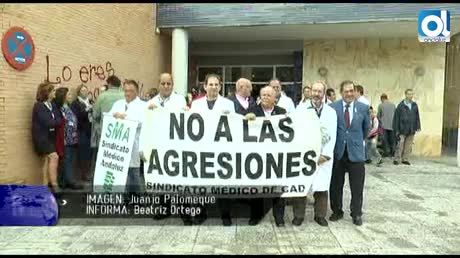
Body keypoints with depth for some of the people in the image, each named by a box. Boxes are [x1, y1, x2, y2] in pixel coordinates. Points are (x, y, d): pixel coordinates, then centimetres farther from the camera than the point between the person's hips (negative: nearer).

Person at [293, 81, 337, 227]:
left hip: (323, 156, 2)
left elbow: (332, 136, 3)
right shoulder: (301, 108, 2)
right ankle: (298, 215, 16)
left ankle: (320, 215, 22)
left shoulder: (331, 112, 7)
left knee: (322, 187, 6)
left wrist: (326, 155, -6)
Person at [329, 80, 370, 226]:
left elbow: (366, 128, 15)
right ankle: (337, 211, 27)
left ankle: (356, 214, 24)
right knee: (336, 185, 11)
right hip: (337, 152, 0)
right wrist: (332, 144, 8)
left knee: (357, 187, 7)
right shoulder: (332, 107, -4)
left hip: (356, 152, 1)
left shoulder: (363, 108, 1)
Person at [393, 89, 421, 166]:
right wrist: (396, 129, -6)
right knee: (400, 145, -5)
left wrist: (418, 126, 6)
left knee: (408, 146, 8)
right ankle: (396, 159, 4)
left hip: (411, 130, 4)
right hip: (403, 129, -4)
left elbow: (417, 116, 14)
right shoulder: (401, 105, -5)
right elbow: (396, 117, -4)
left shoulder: (415, 105, 8)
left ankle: (405, 159, 18)